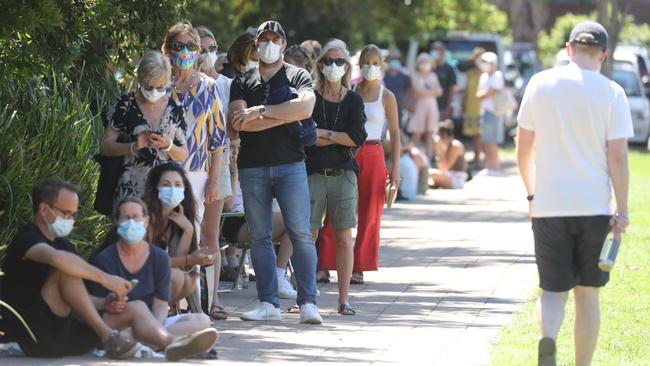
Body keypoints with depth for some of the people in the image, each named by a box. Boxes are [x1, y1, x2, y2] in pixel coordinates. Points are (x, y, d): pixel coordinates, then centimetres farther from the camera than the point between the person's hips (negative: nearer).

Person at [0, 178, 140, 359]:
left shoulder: (63, 244, 19)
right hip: (34, 336, -8)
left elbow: (79, 299, 14)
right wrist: (104, 278, -32)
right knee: (66, 270, -27)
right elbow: (57, 258, -33)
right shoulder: (26, 238, -8)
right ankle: (107, 336, -29)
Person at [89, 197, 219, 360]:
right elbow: (93, 301, -4)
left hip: (152, 324, 5)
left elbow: (161, 304, 0)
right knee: (137, 306, -36)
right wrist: (107, 305, -29)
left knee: (201, 320, -16)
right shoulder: (105, 259, -1)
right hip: (114, 326, -5)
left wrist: (155, 331, -21)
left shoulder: (160, 258, 7)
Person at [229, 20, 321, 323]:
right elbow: (238, 122, -3)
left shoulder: (298, 76, 8)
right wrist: (284, 115, -8)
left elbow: (305, 107, -13)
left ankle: (307, 302, -9)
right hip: (252, 168, 3)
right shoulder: (242, 82, 14)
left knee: (301, 234, -9)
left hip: (290, 164, -2)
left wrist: (260, 112, -12)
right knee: (260, 237, 2)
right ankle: (268, 303, 5)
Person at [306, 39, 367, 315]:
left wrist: (322, 134, -6)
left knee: (344, 239, 0)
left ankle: (344, 298, 4)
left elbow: (359, 137, -4)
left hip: (343, 174, 1)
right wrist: (339, 138, -8)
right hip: (313, 174, -1)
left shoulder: (353, 100, 9)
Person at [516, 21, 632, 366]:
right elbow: (618, 156, -8)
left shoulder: (540, 84, 2)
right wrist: (622, 209, -2)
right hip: (595, 207, -1)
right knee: (588, 293, 11)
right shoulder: (611, 92, -4)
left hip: (548, 206, 1)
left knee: (553, 290, 5)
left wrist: (532, 194, 17)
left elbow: (523, 149, 5)